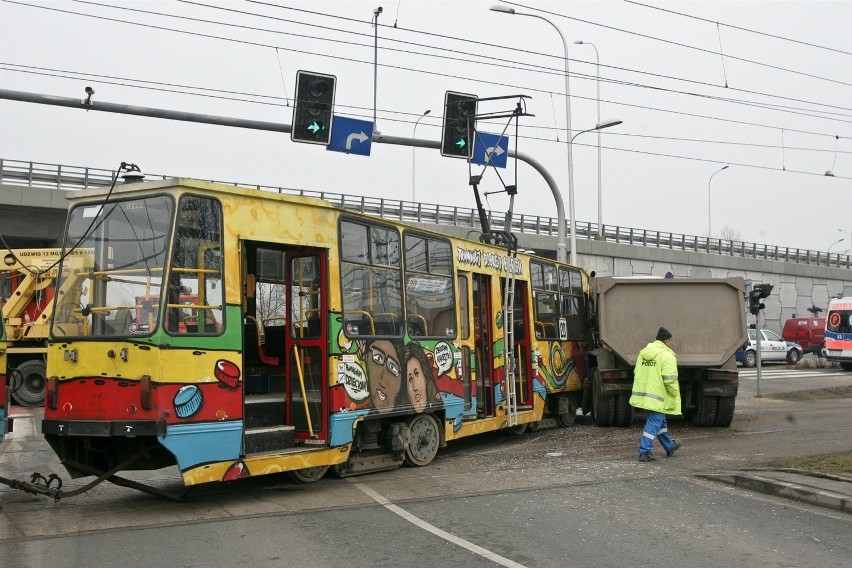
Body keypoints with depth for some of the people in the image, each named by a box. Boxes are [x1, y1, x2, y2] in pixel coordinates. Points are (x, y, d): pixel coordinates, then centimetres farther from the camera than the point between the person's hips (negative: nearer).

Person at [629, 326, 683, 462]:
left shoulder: (643, 353, 11)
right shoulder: (667, 356, -14)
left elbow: (637, 373, 17)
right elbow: (670, 380, -19)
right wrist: (675, 394, -5)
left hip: (643, 393, 8)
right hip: (658, 397, -8)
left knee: (660, 420, 22)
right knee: (654, 423, -2)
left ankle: (670, 447, 37)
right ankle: (645, 452, -4)